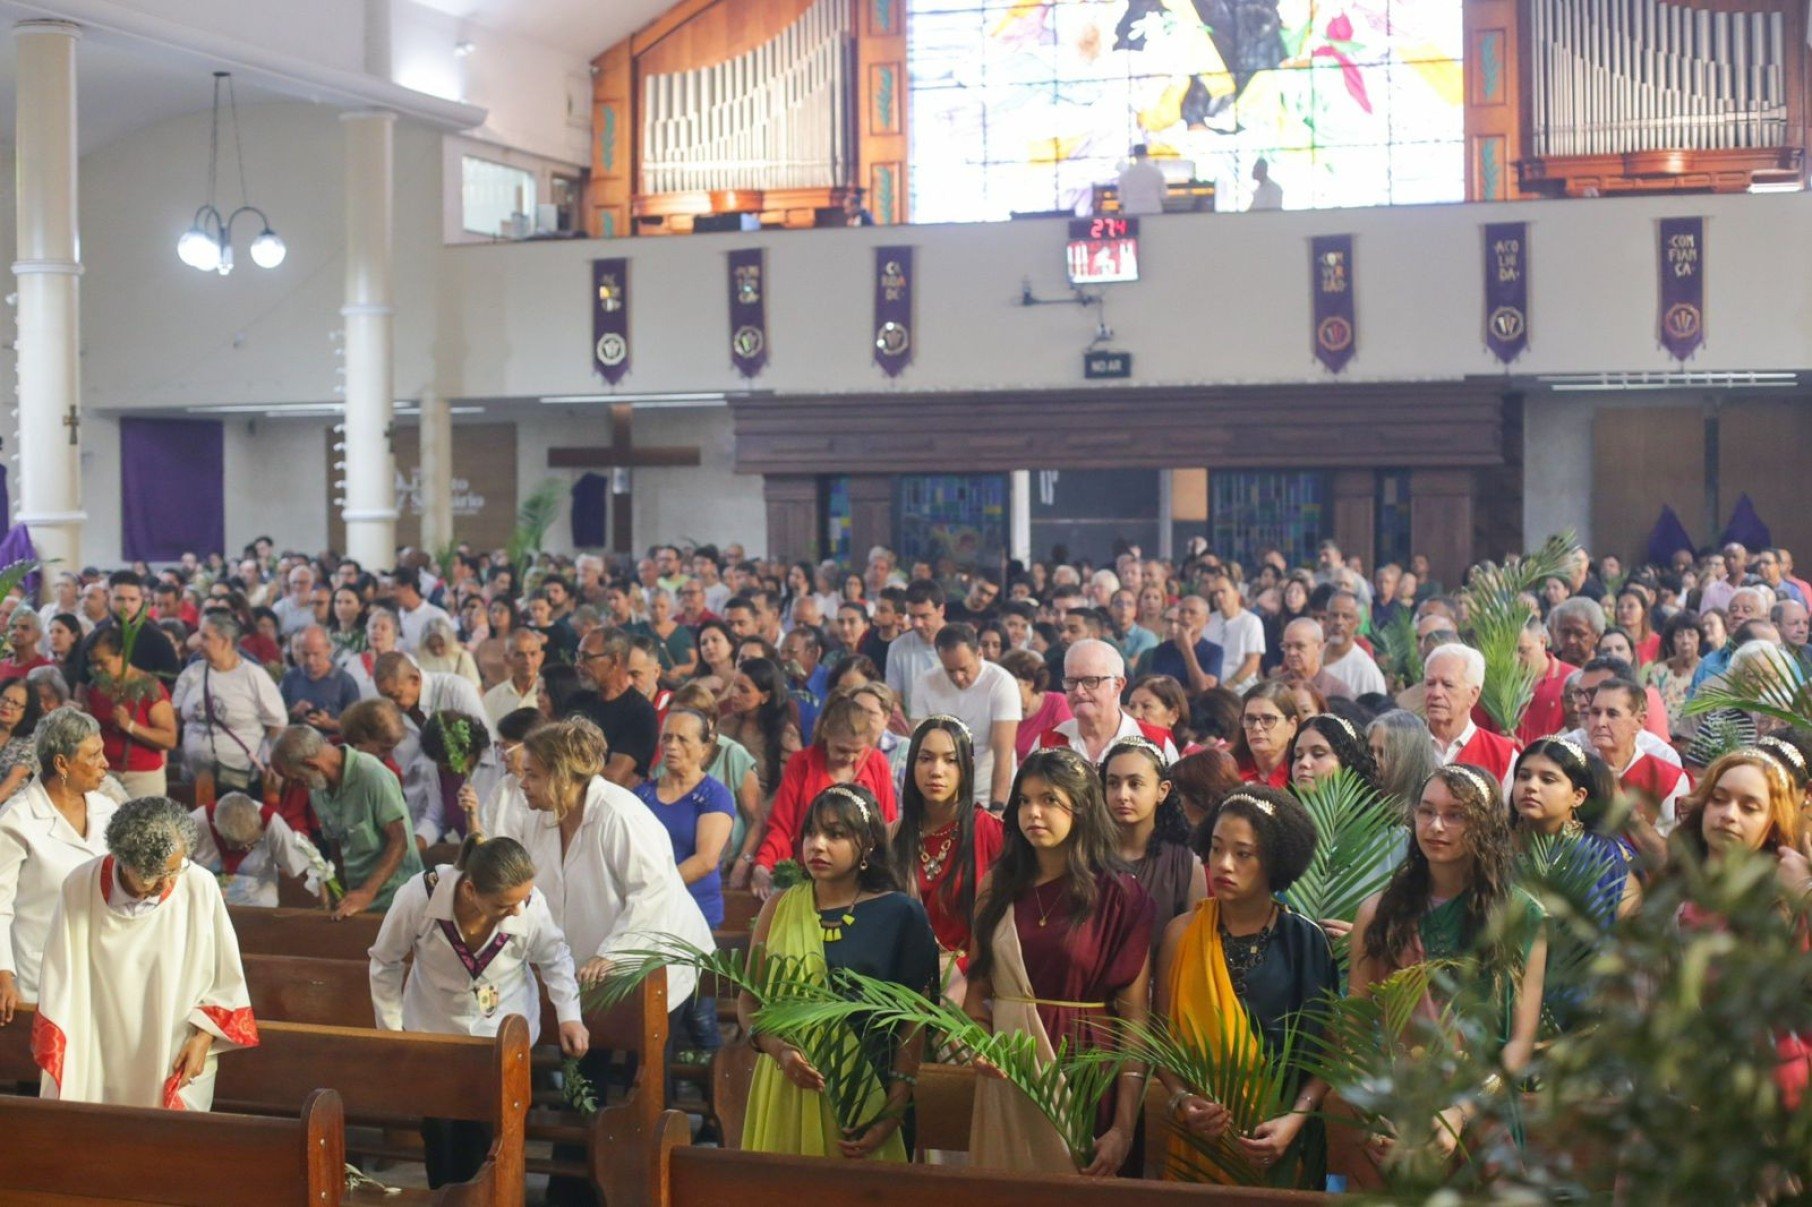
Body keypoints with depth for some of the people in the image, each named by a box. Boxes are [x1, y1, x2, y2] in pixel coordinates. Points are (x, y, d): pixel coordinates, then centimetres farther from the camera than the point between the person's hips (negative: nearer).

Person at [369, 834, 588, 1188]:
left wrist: (569, 1015, -10)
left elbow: (555, 959, -3)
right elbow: (385, 962, -9)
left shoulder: (531, 904, -27)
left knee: (488, 1138, -4)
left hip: (505, 1031, 0)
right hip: (435, 1028, 0)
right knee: (439, 1132, 4)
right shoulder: (419, 897, -29)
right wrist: (390, 1027, -2)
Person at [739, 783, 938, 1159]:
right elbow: (747, 1000, 7)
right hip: (784, 1088, 2)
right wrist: (777, 1048, -13)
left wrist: (894, 1113, -11)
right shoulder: (780, 908, 5)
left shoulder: (900, 914, -4)